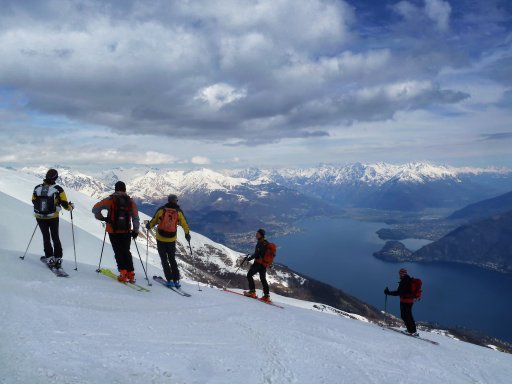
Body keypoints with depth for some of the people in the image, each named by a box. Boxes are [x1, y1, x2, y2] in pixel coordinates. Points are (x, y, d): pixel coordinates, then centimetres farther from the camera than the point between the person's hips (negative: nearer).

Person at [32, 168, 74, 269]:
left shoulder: (37, 188, -6)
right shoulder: (58, 189, -15)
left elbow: (34, 201, 8)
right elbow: (65, 204, -13)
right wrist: (71, 206, 8)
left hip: (40, 217, 2)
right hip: (53, 217, -1)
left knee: (46, 238, 15)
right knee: (55, 238, 14)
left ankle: (50, 258, 11)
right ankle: (58, 259, 13)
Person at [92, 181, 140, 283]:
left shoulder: (110, 200, -3)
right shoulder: (130, 201, 3)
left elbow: (95, 209, -7)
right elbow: (136, 218, 4)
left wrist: (103, 218, 6)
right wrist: (135, 231, 11)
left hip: (113, 231, -2)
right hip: (126, 232, 2)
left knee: (118, 252, 5)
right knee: (126, 252, 13)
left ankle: (123, 273, -5)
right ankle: (130, 274, 9)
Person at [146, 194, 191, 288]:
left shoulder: (161, 210, -5)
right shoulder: (178, 212, -3)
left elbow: (154, 221, 2)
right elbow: (184, 224, 1)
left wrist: (149, 226, 24)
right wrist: (187, 233, 17)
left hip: (160, 238, -1)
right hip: (172, 239, 1)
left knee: (164, 259, 7)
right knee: (172, 259, 14)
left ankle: (170, 279, -1)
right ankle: (176, 280, 9)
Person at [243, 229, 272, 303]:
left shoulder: (260, 243, -13)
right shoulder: (267, 243, 14)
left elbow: (257, 253, -23)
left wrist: (250, 258, -15)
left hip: (258, 263, -9)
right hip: (264, 264, 9)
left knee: (249, 275, 0)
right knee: (263, 279, 14)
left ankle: (252, 292, -8)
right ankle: (267, 296, 11)